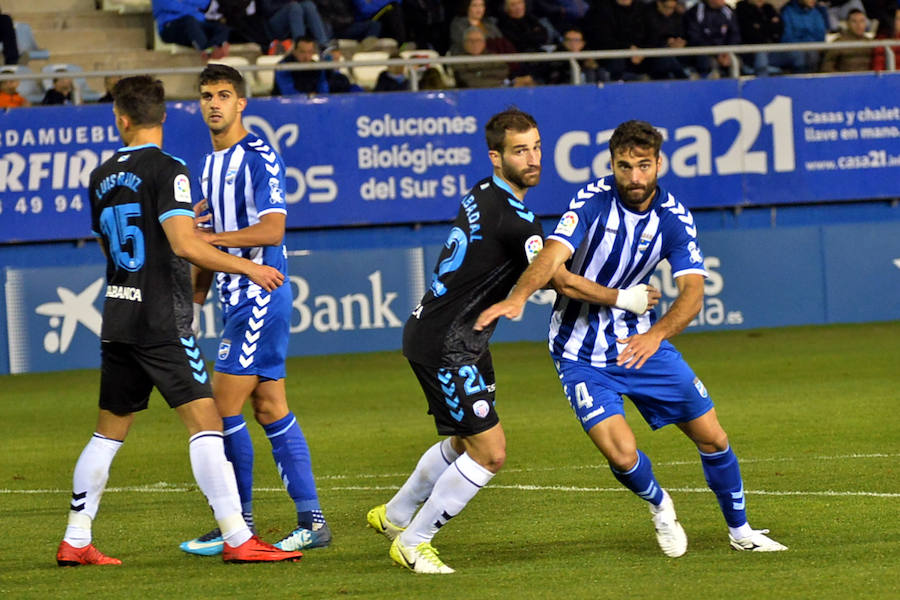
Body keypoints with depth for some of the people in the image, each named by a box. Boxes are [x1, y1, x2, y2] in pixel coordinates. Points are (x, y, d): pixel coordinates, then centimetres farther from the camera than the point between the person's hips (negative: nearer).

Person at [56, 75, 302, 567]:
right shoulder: (166, 171, -11)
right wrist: (247, 267, -13)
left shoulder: (102, 176, 11)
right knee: (205, 421, -9)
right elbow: (184, 246, -21)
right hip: (162, 323, -7)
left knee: (108, 432, 15)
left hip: (117, 320, 7)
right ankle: (237, 539, -15)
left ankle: (75, 541, 17)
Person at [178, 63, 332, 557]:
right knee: (271, 409, 6)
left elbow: (272, 230, -19)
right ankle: (311, 521, 7)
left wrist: (208, 237, -20)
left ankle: (238, 524, -3)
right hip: (237, 300, 9)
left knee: (223, 408, -10)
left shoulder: (258, 159, -11)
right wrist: (195, 300, 20)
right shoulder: (209, 166, 17)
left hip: (261, 296, -9)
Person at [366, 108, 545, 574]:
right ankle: (412, 542, 5)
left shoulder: (482, 195, 6)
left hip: (457, 338, 10)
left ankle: (393, 516, 42)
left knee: (466, 440, 25)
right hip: (444, 345, -10)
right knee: (489, 451, -8)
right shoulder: (511, 218, -24)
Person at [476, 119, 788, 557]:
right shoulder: (593, 201, -17)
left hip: (643, 341, 3)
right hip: (582, 353, -3)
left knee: (712, 439, 4)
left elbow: (692, 291, -20)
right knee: (622, 455, -18)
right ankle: (658, 505, 17)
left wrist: (655, 334, -39)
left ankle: (740, 531, 28)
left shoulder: (674, 218, -9)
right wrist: (518, 296, -52)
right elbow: (553, 257, -32)